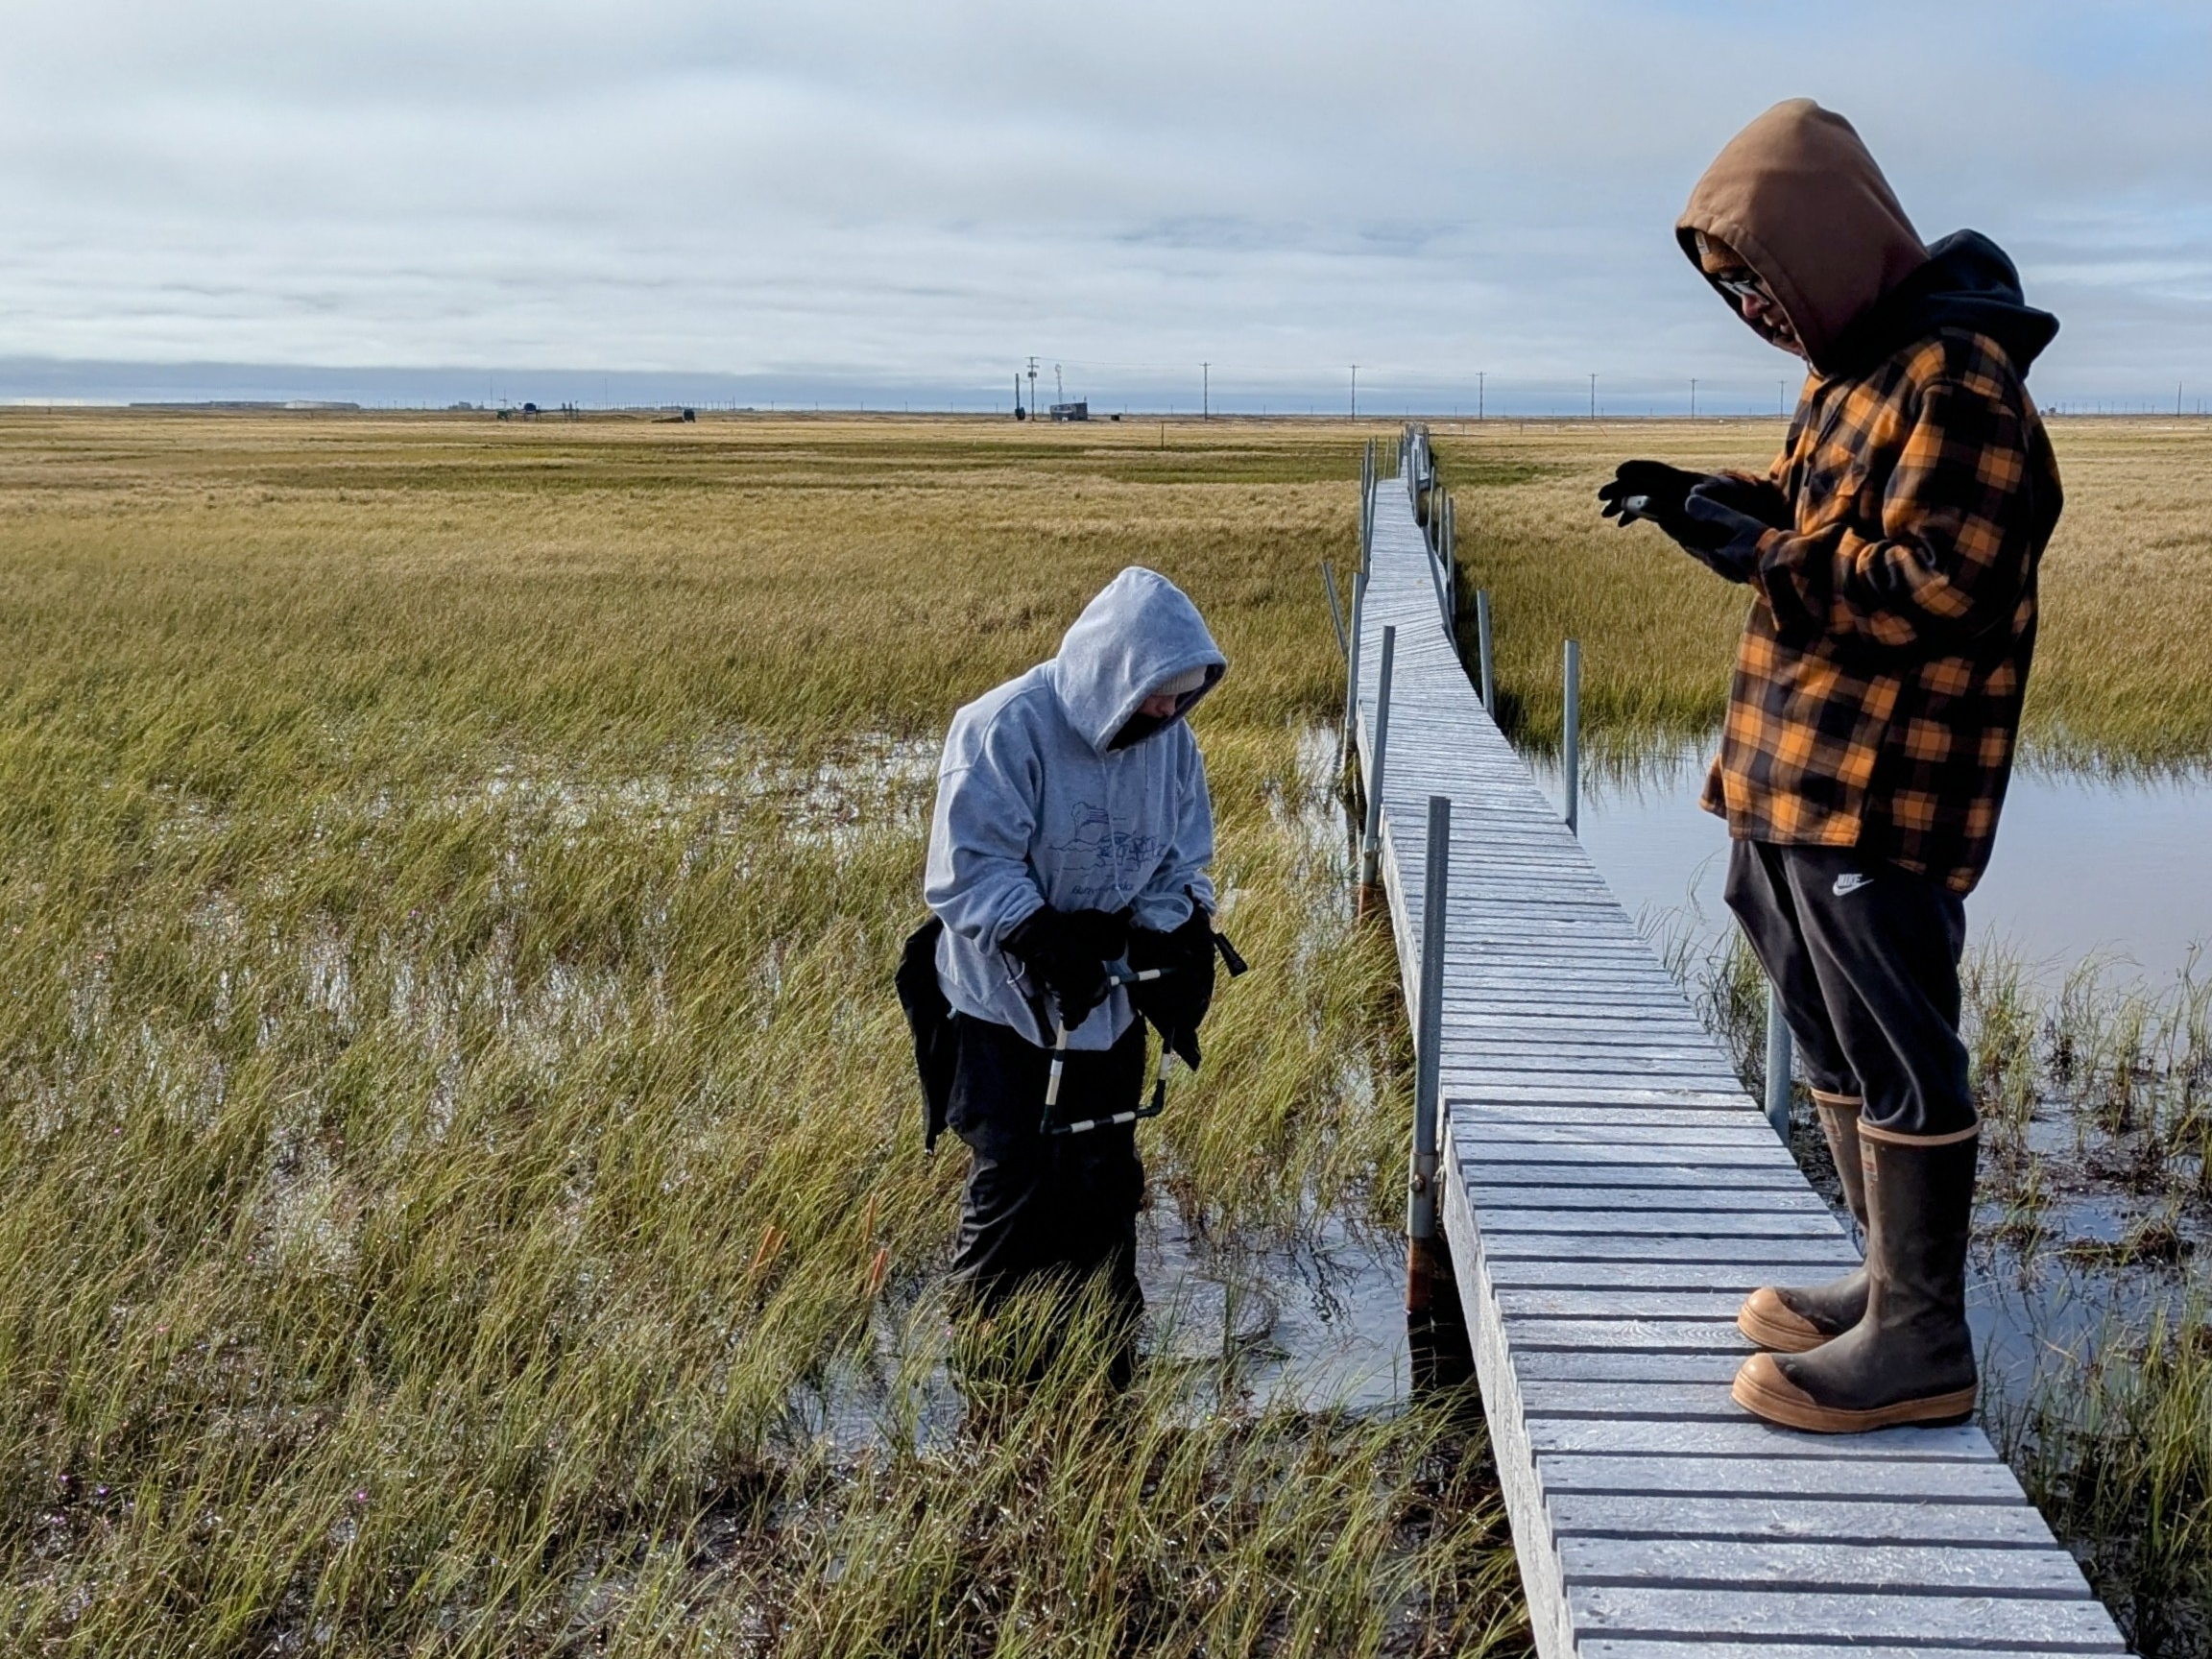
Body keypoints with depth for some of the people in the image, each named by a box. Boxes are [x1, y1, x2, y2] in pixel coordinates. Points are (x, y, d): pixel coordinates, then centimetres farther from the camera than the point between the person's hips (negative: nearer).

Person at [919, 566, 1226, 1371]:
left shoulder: (1170, 741, -4)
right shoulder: (1006, 730, -23)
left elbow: (1183, 865, 6)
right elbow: (968, 875, -23)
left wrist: (1173, 949, -13)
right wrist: (1048, 948, -33)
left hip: (1109, 1008, 6)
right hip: (1008, 1009, -6)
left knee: (1104, 1186, 16)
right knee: (1014, 1188, 0)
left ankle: (1106, 1356, 31)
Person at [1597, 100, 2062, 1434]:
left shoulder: (1957, 382, -16)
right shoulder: (1854, 367, 16)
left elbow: (1936, 584, -22)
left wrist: (1758, 548, -19)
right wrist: (1713, 504, 8)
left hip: (1877, 797, -10)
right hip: (1790, 782, 10)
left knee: (1897, 1055, -3)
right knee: (1839, 1045, 18)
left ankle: (1922, 1344, 7)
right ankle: (1890, 1284, 31)